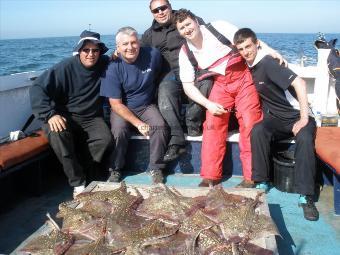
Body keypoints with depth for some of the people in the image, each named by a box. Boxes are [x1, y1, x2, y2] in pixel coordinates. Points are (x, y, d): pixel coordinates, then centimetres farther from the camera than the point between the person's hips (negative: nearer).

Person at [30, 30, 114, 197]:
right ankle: (77, 181, -22)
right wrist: (50, 114, -30)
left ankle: (82, 173, -9)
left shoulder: (104, 65, 0)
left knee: (105, 139, -28)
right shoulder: (66, 67, -12)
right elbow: (37, 89, -16)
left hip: (91, 118, 3)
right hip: (65, 116, -2)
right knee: (57, 133, -35)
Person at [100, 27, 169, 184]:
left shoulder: (153, 54, -11)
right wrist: (138, 124, -23)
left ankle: (156, 168, -6)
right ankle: (116, 169, -4)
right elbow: (116, 104, -16)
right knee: (119, 131, -29)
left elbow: (161, 76, 12)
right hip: (123, 108, -2)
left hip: (147, 105, 2)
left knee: (160, 126, -25)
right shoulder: (113, 67, -18)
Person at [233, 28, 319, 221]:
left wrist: (304, 119, -26)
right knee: (257, 131, -26)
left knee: (305, 139, -34)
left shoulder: (267, 63, -17)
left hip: (297, 116, -5)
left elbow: (299, 83, -25)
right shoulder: (250, 66, 5)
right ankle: (262, 183, -16)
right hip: (276, 119, 5)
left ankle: (306, 196, -27)